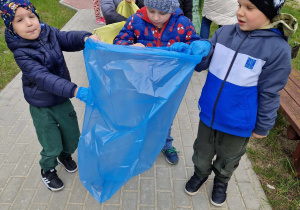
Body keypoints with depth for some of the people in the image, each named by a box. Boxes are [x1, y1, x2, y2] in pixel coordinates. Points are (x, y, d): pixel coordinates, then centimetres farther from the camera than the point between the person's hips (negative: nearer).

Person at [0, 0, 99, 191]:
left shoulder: (50, 34, -8)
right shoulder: (21, 53, -23)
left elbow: (70, 38, -22)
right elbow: (43, 77, -35)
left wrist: (87, 38, -46)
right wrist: (75, 90, -46)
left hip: (63, 101, 4)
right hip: (42, 109, -4)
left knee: (73, 137, 18)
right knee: (52, 147, 7)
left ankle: (65, 155, 53)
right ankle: (48, 170, 42)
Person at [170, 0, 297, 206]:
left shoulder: (278, 48, -18)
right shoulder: (224, 32, -8)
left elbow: (269, 93, -11)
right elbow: (201, 64, 0)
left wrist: (263, 126, -2)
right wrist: (188, 51, -20)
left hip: (238, 123, -3)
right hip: (208, 113, 3)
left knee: (227, 158, 23)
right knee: (202, 152, 24)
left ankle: (221, 181, 54)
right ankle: (200, 173, 56)